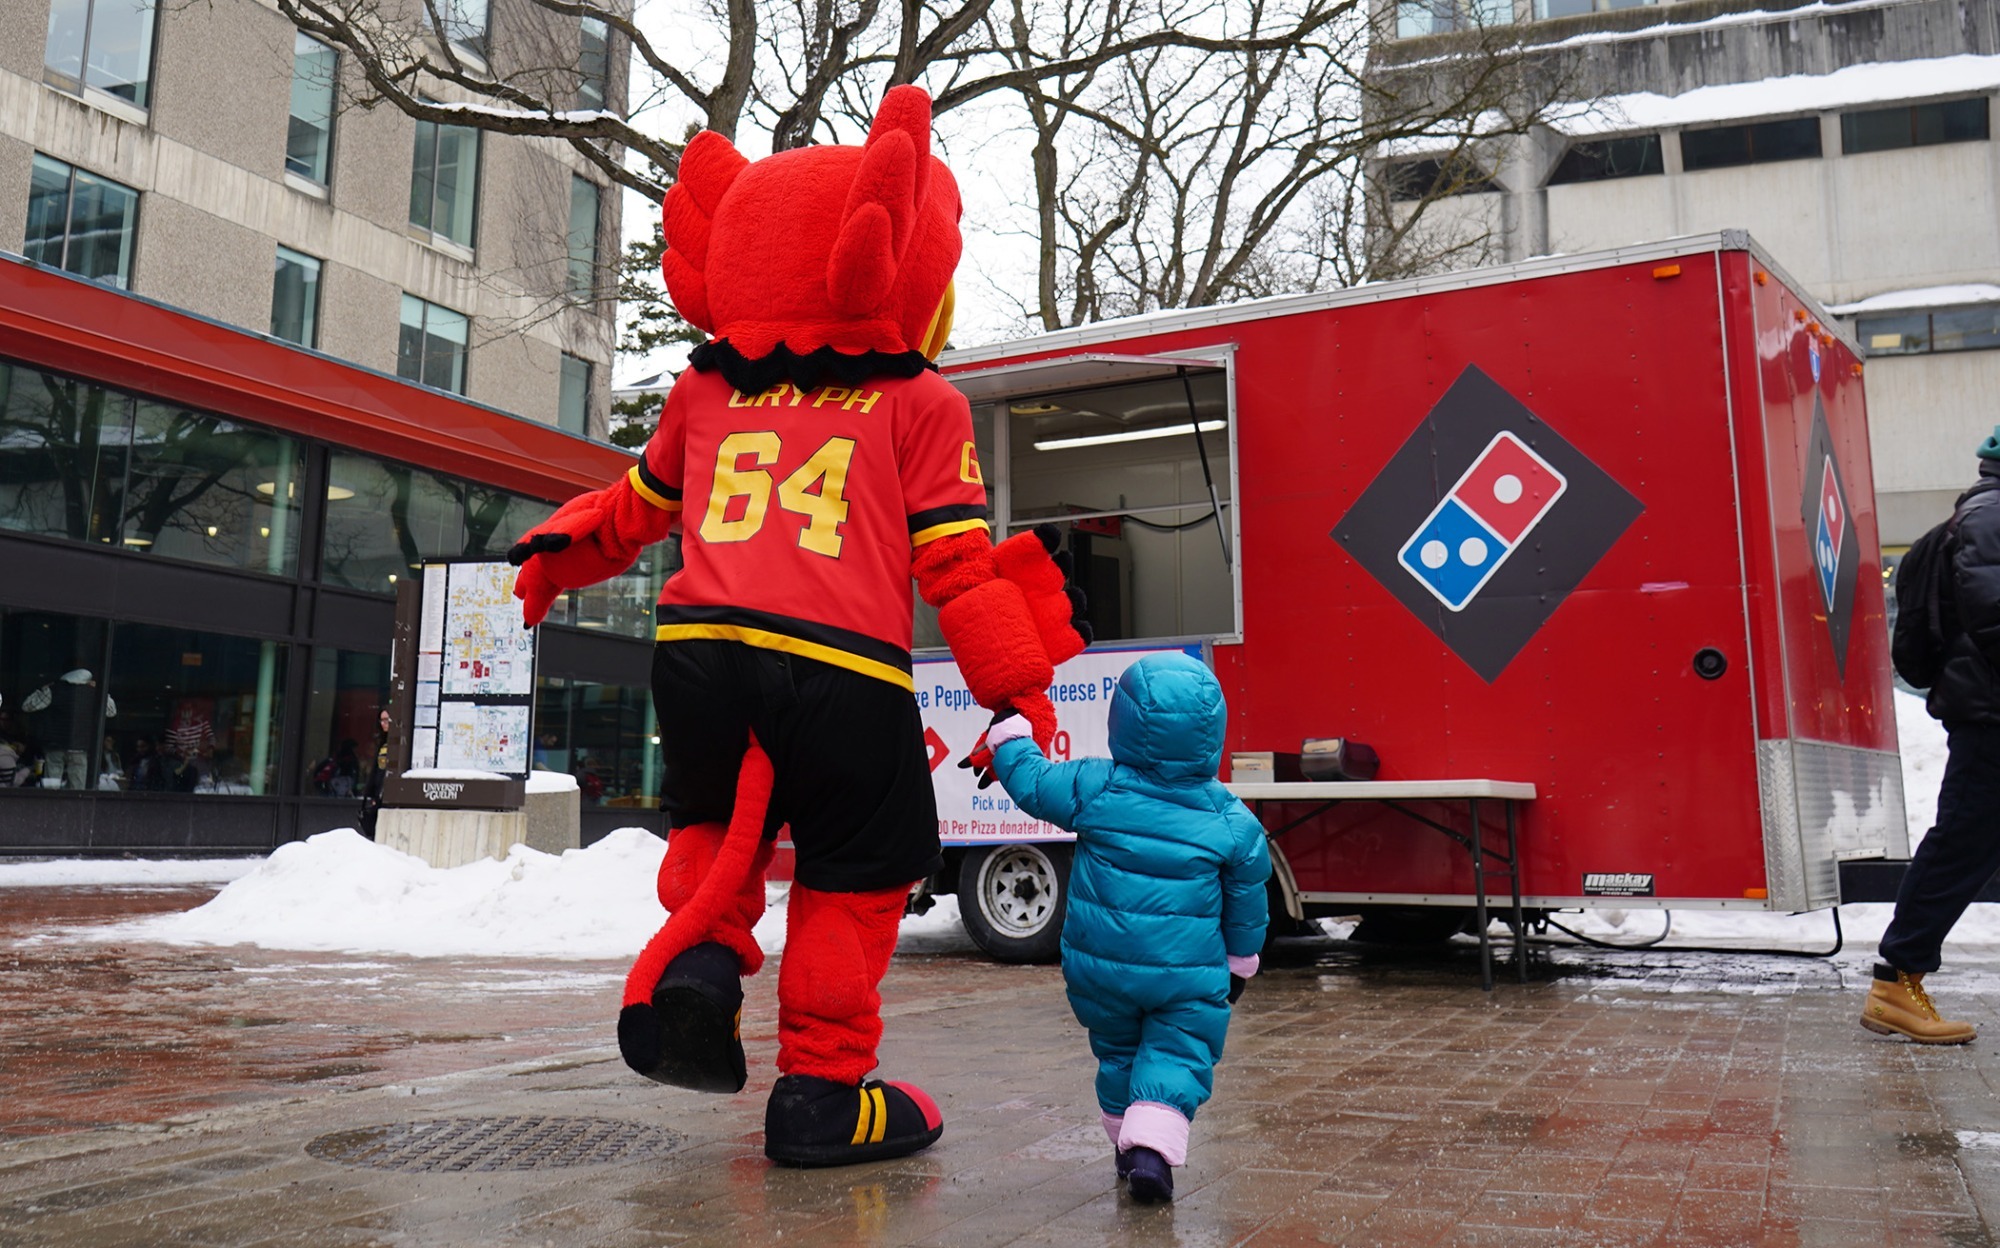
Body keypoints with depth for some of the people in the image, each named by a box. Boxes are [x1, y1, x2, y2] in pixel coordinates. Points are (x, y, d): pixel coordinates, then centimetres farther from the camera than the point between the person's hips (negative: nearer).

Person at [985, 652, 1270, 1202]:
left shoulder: (1094, 787, -11)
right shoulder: (1232, 821, -5)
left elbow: (1030, 781, -1)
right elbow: (1247, 902, 6)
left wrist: (1008, 731, 16)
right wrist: (1240, 963, 21)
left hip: (1099, 966, 2)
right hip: (1189, 975, -1)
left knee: (1116, 1051, 21)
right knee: (1177, 1055, 4)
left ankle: (1126, 1142, 28)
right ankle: (1154, 1146, -16)